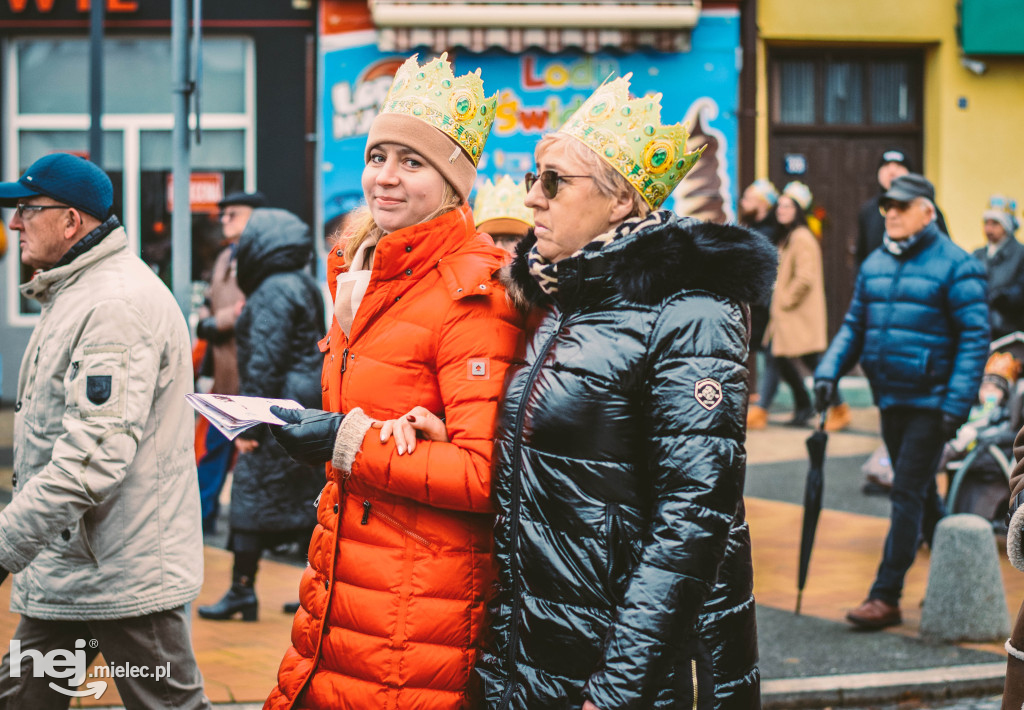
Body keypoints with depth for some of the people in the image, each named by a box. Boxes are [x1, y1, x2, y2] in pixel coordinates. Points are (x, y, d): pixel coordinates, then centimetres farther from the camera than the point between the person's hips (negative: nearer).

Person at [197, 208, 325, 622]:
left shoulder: (272, 293, -13)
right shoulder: (305, 287, 16)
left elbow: (265, 361, -18)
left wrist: (249, 425, -16)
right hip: (309, 406, 9)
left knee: (252, 495, -2)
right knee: (307, 498, 11)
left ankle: (242, 593, 2)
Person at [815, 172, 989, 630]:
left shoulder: (955, 266, -9)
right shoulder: (873, 265, 10)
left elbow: (974, 339, -11)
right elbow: (854, 326, 15)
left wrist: (957, 403, -18)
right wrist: (828, 372, -1)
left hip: (930, 402, -7)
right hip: (890, 399, 7)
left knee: (908, 495, -8)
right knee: (920, 494, 16)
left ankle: (886, 597, -6)